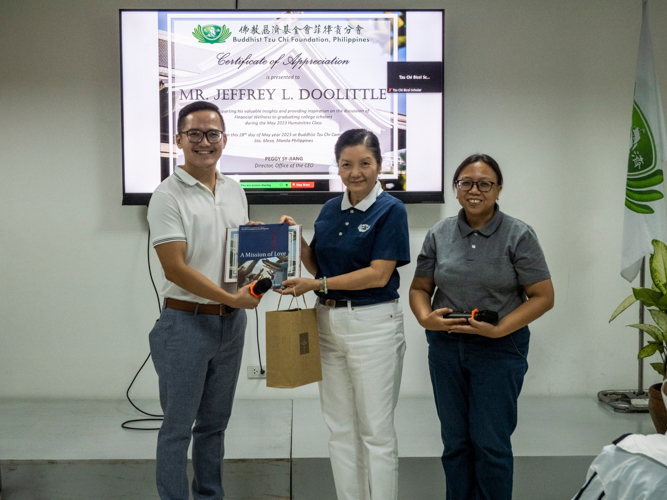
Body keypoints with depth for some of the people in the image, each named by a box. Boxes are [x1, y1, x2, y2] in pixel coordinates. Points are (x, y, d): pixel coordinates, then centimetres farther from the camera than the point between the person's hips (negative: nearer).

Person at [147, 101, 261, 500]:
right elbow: (176, 268, -17)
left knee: (215, 422, 17)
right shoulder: (169, 195, -11)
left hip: (232, 320, 6)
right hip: (187, 321, -6)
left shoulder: (235, 191, 9)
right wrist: (232, 298, -16)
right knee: (178, 427, 4)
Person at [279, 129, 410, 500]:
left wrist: (317, 285, -20)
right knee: (341, 428, 13)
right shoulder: (330, 210, 10)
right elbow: (317, 264, 13)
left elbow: (378, 274, -16)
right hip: (329, 323, 6)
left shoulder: (391, 210, -9)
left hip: (373, 325, -6)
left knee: (376, 429, 2)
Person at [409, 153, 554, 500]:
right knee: (455, 440, 13)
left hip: (499, 350, -3)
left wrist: (499, 329, -19)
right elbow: (419, 288, 10)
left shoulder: (518, 235, -6)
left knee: (491, 442, 2)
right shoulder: (439, 234, 4)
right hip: (446, 346, 4)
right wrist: (426, 318, -12)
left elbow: (543, 296, -8)